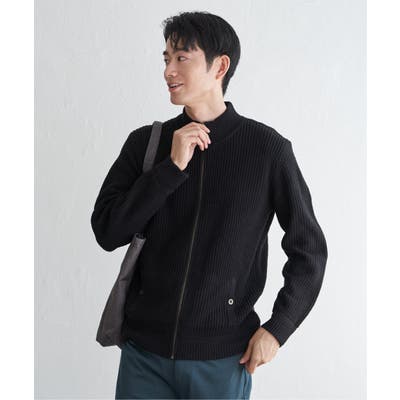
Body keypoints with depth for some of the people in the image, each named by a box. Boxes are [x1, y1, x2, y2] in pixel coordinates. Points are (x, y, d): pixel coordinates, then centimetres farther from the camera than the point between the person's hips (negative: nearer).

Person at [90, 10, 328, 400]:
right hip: (144, 350, 2)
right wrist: (171, 167, -13)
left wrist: (277, 328, -5)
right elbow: (107, 232, -5)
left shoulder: (267, 148, -5)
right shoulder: (144, 142, 2)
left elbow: (309, 248, 1)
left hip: (223, 356, -2)